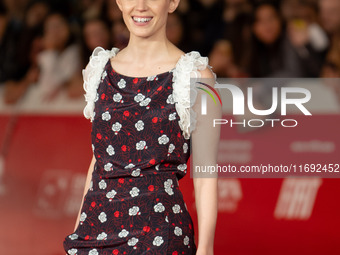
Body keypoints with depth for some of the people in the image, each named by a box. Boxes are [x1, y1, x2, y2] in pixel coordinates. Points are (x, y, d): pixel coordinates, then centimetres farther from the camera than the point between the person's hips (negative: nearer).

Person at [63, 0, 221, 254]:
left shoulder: (195, 77, -5)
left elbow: (205, 175, -6)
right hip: (97, 229, 4)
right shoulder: (99, 69, 9)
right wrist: (78, 231, 13)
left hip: (158, 229, -4)